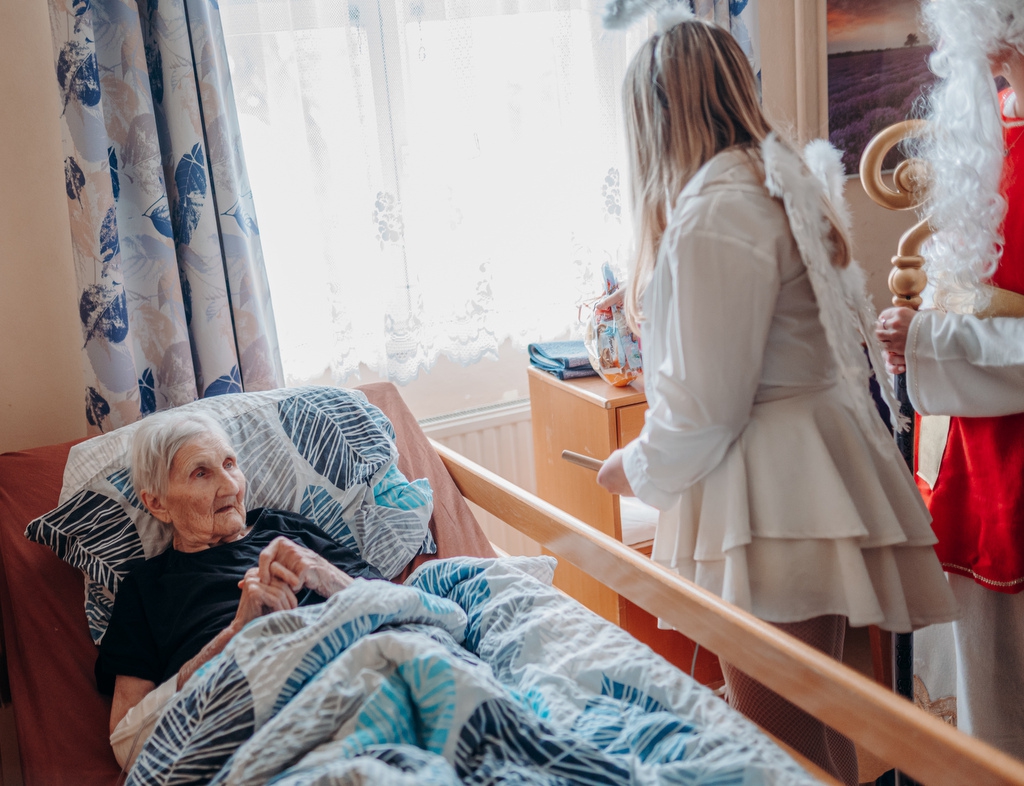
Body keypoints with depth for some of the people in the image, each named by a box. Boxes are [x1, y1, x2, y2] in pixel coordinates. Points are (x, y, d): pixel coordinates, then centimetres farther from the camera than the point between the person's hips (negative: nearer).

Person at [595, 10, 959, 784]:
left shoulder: (711, 215, -20)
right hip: (820, 455, 10)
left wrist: (637, 468, 0)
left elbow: (705, 405, -19)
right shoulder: (786, 181, 11)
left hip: (768, 496, -10)